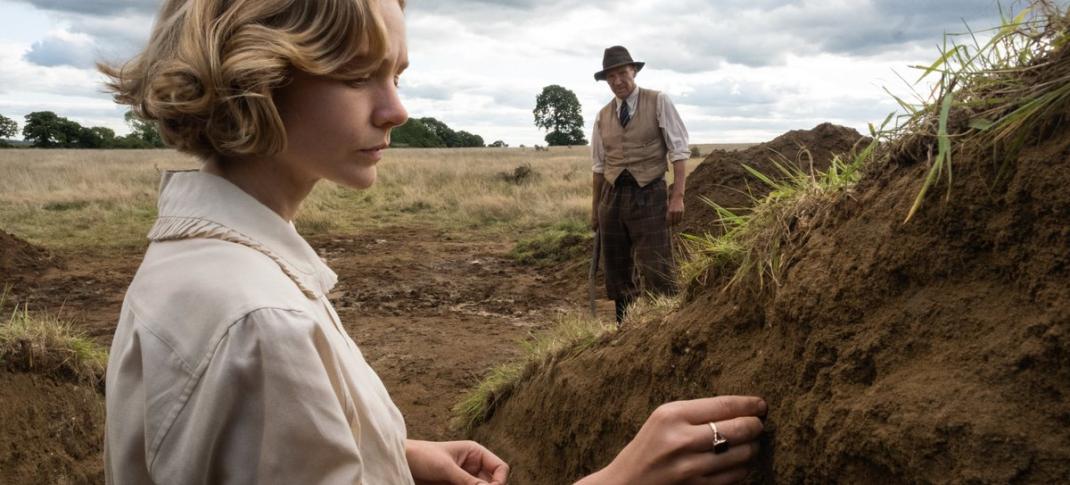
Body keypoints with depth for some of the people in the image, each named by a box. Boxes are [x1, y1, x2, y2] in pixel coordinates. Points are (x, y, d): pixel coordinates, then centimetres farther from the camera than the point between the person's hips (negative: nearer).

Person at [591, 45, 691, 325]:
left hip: (649, 196, -4)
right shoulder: (603, 116, 11)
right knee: (617, 274, 9)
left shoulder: (658, 102, -1)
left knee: (657, 272, -9)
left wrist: (678, 196, -15)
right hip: (612, 197, 5)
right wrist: (595, 209, 14)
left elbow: (679, 151, -5)